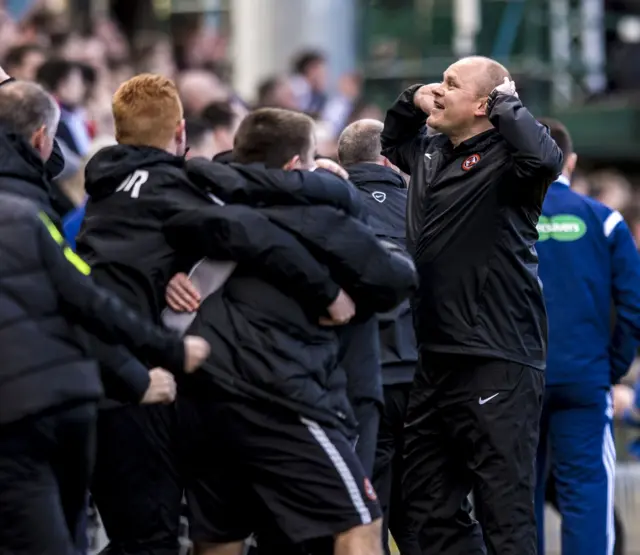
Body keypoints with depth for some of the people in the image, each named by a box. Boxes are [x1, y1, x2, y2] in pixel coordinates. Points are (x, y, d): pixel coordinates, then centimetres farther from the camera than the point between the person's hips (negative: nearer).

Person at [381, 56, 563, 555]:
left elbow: (546, 159, -34)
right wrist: (411, 102, 16)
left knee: (505, 514, -8)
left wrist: (506, 103, -17)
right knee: (428, 514, 15)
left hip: (497, 365, -9)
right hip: (436, 362, 9)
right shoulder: (432, 154, 15)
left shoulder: (503, 158, -11)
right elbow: (393, 144, 37)